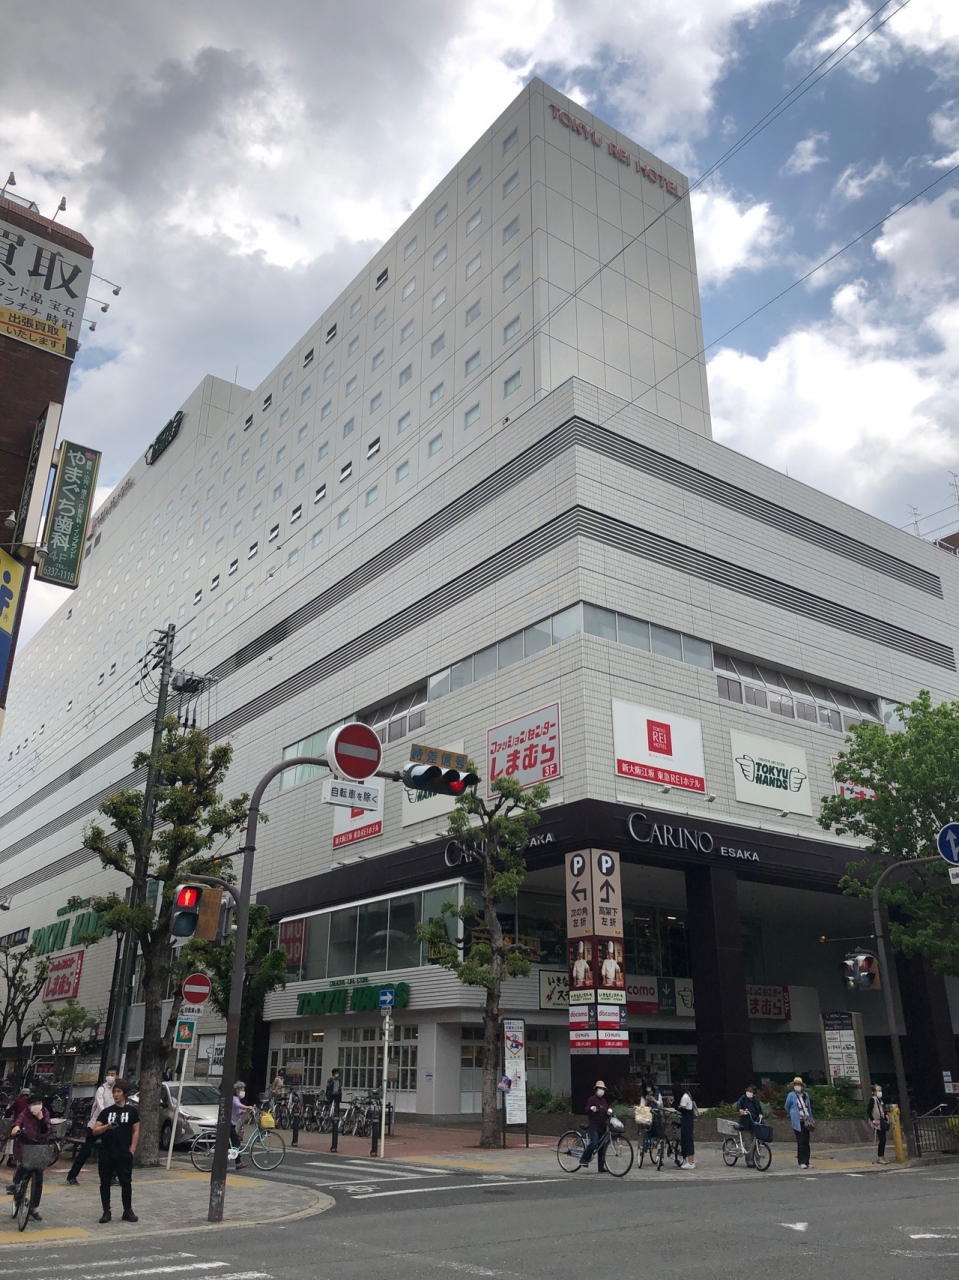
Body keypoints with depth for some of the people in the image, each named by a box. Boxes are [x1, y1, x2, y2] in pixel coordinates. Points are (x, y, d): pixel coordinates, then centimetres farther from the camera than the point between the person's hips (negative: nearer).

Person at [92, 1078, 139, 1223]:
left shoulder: (132, 1111, 2)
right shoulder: (107, 1111, 6)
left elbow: (136, 1131, 3)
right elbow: (95, 1131, 1)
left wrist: (132, 1149, -7)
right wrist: (107, 1126, -18)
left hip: (124, 1154, -2)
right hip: (106, 1153, 2)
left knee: (126, 1183, 1)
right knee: (105, 1183, 5)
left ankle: (128, 1211, 13)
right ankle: (107, 1212, 16)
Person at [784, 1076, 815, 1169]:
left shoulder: (806, 1095, 11)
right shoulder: (791, 1095, -4)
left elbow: (809, 1107, 20)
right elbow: (787, 1107, 7)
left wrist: (811, 1119, 16)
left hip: (806, 1122, 5)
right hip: (798, 1122, -5)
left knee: (806, 1142, 9)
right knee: (801, 1142, -9)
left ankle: (806, 1162, 17)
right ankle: (802, 1162, -4)